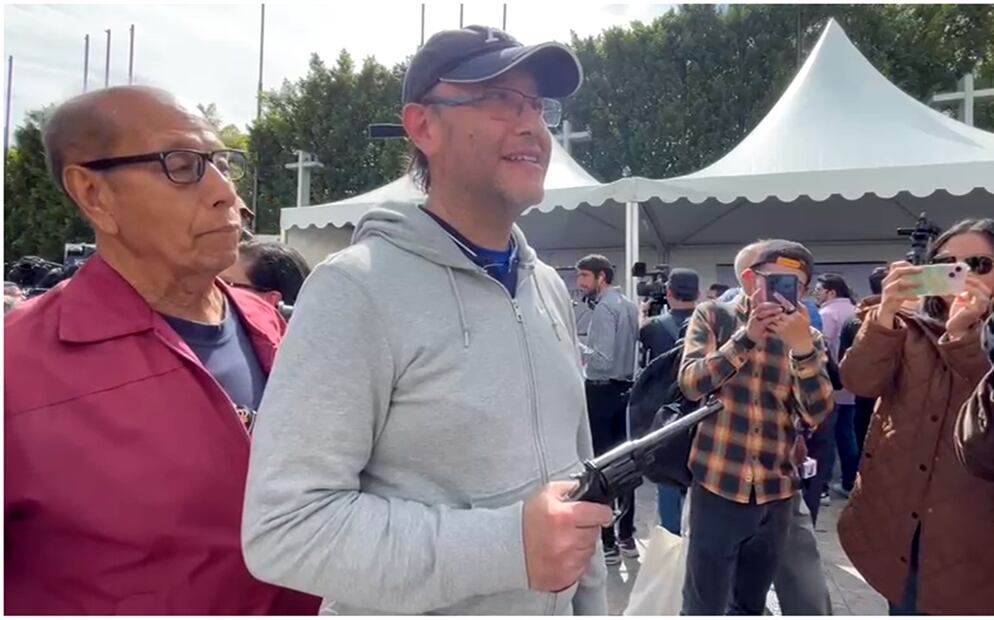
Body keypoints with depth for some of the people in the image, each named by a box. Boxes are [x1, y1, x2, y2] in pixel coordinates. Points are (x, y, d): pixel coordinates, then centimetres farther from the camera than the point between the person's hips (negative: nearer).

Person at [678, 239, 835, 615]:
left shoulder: (807, 338, 5)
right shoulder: (713, 317, -1)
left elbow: (817, 414, -9)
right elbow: (691, 384, -14)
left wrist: (802, 347, -23)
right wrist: (747, 336, -21)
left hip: (776, 495, 3)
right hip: (717, 488, -3)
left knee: (751, 605, 18)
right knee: (703, 606, 3)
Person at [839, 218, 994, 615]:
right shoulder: (906, 330, 5)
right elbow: (859, 381, -14)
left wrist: (962, 336, -28)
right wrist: (884, 314, -30)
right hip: (897, 517, 2)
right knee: (905, 606, 16)